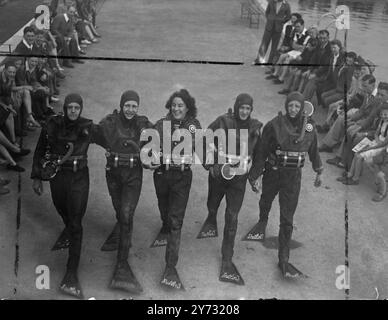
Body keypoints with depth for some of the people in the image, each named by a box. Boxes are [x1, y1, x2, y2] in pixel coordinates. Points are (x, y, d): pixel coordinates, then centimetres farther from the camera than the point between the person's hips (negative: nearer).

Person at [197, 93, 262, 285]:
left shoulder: (255, 127, -1)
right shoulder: (223, 121, -10)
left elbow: (258, 153, 10)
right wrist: (210, 164, -7)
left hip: (239, 178, 1)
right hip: (218, 173, 0)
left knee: (232, 217, -2)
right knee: (212, 205, 19)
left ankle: (227, 260, 6)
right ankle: (211, 220, 59)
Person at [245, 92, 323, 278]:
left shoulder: (309, 126, -4)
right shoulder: (274, 125, -14)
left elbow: (313, 151, 12)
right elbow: (262, 151, -11)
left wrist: (319, 172, 20)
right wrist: (255, 176, -11)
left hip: (293, 177, 1)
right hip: (273, 173, 0)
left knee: (287, 219, -2)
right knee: (265, 201, 25)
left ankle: (283, 259, 4)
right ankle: (263, 222, 60)